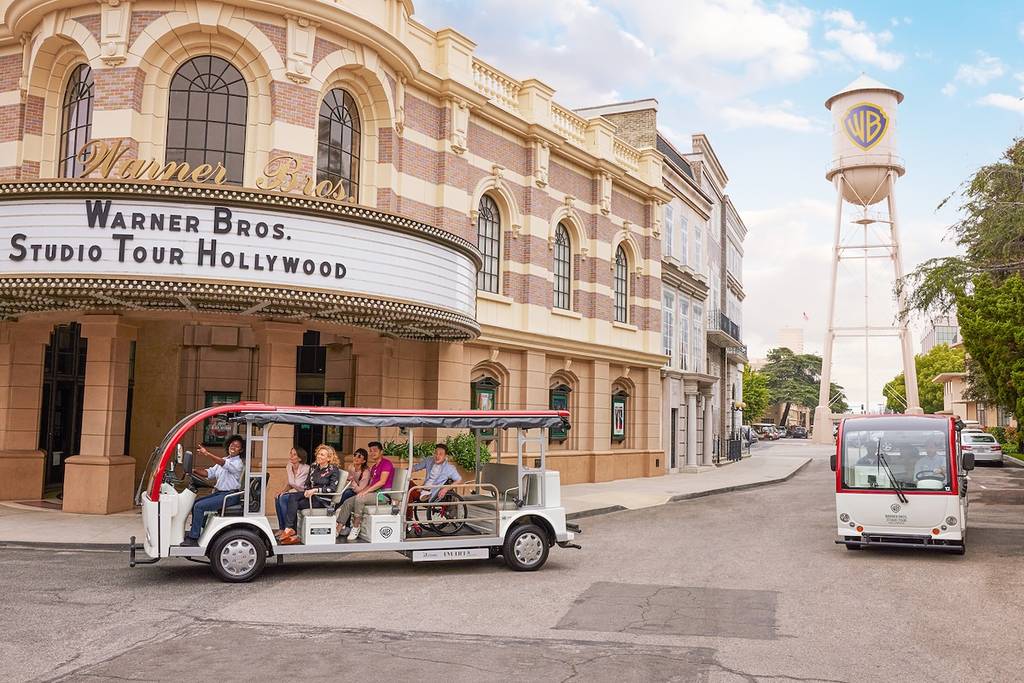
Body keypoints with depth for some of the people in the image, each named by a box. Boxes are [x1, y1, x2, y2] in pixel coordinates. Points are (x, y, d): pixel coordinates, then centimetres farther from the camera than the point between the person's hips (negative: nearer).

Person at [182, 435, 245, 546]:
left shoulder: (238, 463, -11)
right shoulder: (224, 459, 16)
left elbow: (223, 464, -31)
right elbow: (209, 473, 12)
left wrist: (207, 454, -42)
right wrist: (194, 470, -4)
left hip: (228, 495, -9)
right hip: (218, 492, 9)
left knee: (199, 506, -18)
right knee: (195, 503, 7)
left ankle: (193, 538, -13)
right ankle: (194, 531, 18)